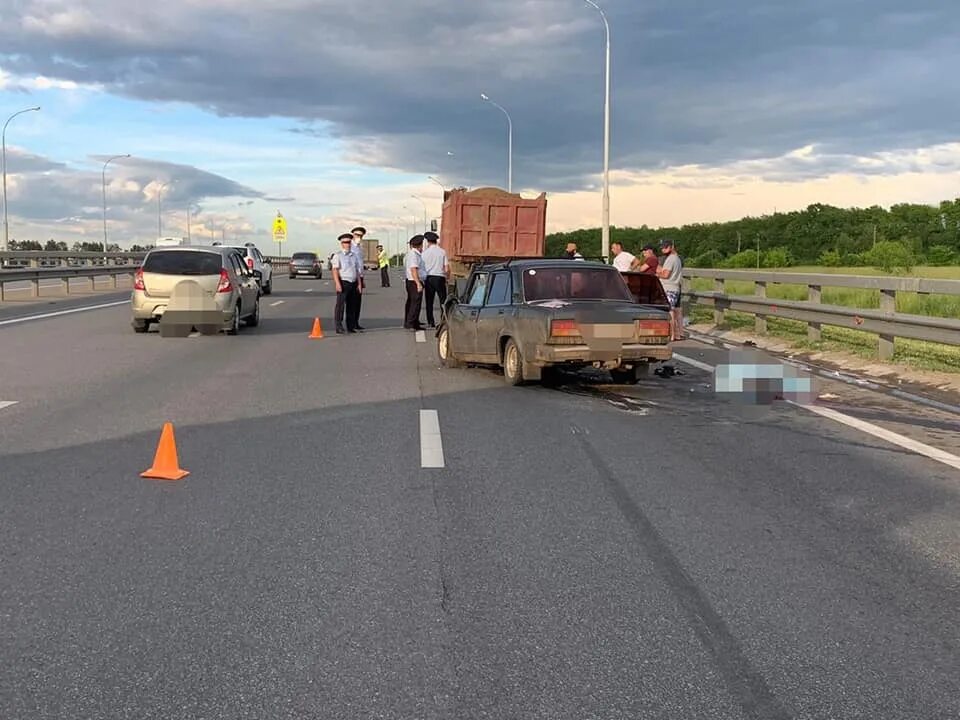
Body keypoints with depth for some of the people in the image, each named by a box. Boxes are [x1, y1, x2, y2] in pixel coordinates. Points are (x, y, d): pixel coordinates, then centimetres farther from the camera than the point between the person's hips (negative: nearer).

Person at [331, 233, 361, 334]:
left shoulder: (353, 256, 17)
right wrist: (337, 284, -21)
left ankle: (351, 327, 16)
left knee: (352, 305, 9)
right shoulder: (338, 256, -2)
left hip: (353, 283, 6)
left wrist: (359, 284, 12)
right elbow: (335, 270, -11)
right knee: (340, 305, -9)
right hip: (343, 282, -6)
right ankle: (338, 327, -9)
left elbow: (357, 270, 19)